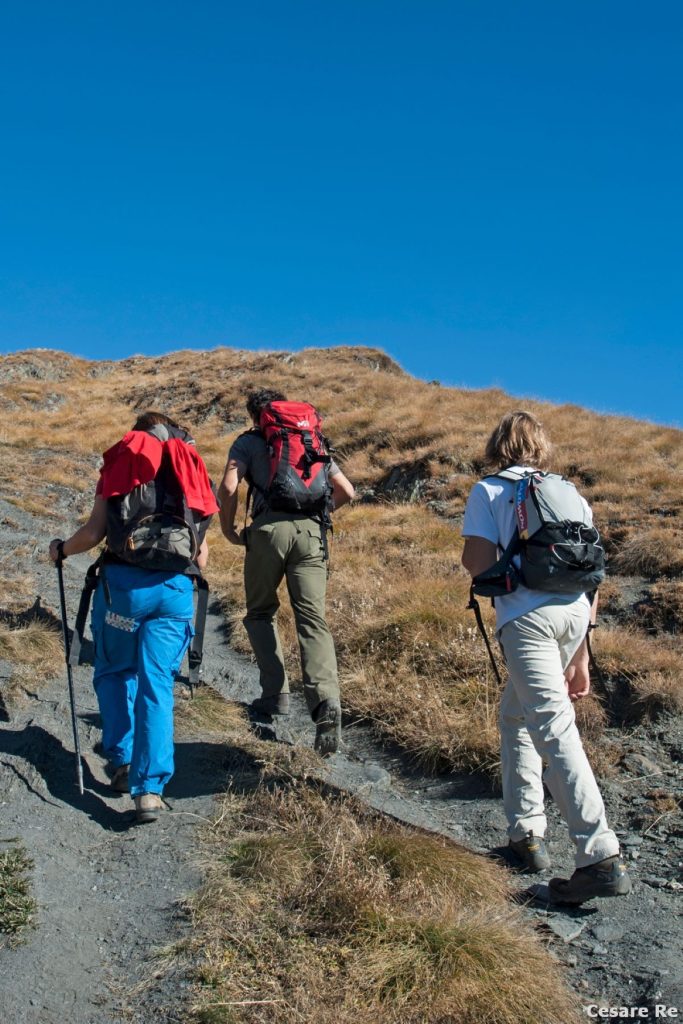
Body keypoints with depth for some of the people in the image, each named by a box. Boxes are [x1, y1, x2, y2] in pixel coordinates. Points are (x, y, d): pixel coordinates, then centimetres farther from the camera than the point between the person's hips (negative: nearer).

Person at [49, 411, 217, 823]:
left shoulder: (121, 460, 9)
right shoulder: (195, 472, 14)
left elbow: (94, 532, 0)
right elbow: (202, 558, 10)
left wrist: (62, 549, 19)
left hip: (123, 581, -1)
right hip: (176, 588, 2)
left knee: (114, 674, 19)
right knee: (157, 686, 5)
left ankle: (122, 762, 17)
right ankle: (151, 788, 1)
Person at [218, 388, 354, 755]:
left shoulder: (249, 441, 16)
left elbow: (228, 488, -1)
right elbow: (346, 491, 23)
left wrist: (228, 528, 13)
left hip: (269, 528, -2)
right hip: (311, 531, 2)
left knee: (260, 613, 17)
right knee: (312, 619, -5)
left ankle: (276, 694, 10)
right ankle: (326, 700, -24)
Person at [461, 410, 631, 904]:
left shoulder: (488, 491, 9)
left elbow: (479, 563, -4)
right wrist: (580, 658, 24)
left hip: (528, 616, -6)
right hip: (575, 611, 6)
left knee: (554, 727, -10)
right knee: (517, 714, 22)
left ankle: (602, 858, -17)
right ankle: (527, 832, 24)